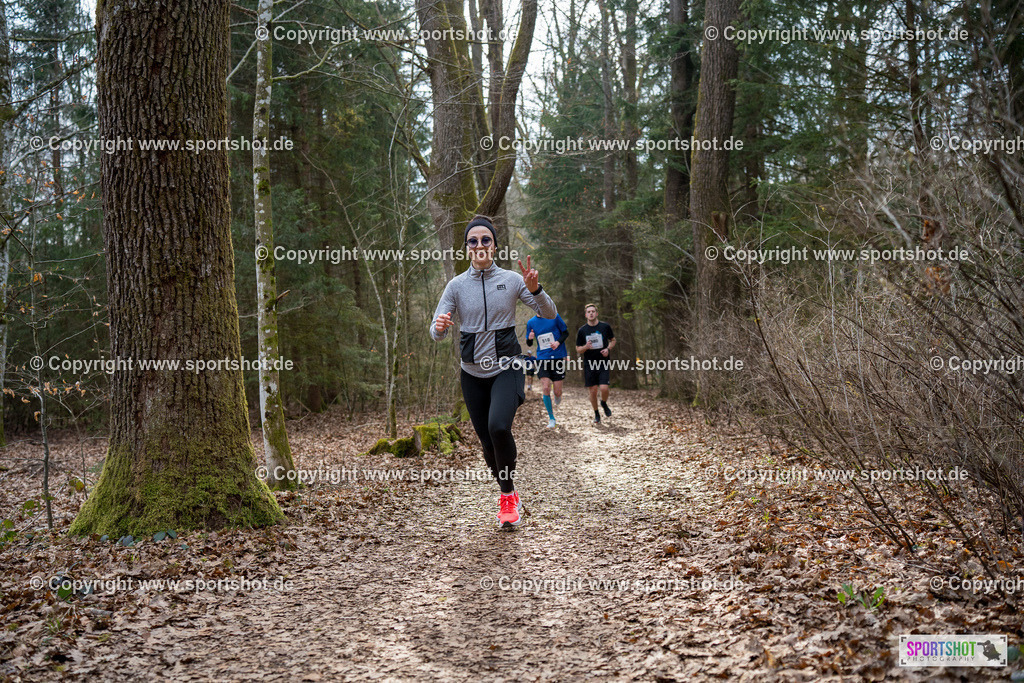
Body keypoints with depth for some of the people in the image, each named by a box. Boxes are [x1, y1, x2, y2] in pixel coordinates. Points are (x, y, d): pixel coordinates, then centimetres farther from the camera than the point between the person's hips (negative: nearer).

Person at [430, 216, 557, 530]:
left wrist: (535, 289, -21)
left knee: (498, 427, -27)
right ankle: (509, 496, 31)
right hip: (473, 373, 2)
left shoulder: (512, 279, -2)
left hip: (507, 368, -2)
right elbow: (436, 333, -2)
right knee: (488, 443, 6)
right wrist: (439, 327, -27)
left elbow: (549, 314, -1)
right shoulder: (456, 285, 0)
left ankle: (508, 495, -6)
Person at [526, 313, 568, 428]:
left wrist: (558, 342, -13)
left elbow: (566, 333, 6)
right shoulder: (531, 322, 5)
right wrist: (530, 338, -12)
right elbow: (529, 344, 12)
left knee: (557, 392, -2)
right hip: (542, 358, 1)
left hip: (558, 357, -1)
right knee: (545, 388, -12)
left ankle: (557, 398, 37)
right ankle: (551, 418, 2)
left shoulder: (555, 317, 0)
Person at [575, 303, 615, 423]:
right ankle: (596, 414, 23)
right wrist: (586, 347, -17)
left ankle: (604, 404, 20)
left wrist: (608, 349, -7)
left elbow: (613, 340, 14)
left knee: (604, 388, -14)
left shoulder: (605, 327, -1)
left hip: (603, 364, -1)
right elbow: (578, 349, 5)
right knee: (593, 391, 2)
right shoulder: (582, 331, -1)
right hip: (589, 364, 1)